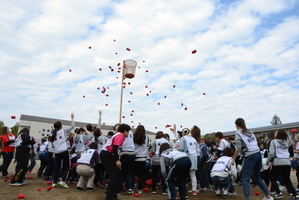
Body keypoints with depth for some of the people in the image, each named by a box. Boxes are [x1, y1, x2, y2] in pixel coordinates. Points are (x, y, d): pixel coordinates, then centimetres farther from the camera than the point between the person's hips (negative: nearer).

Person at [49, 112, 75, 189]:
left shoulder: (53, 135, 12)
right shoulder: (64, 131, 0)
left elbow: (52, 145, 13)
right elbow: (72, 126, 5)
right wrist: (72, 118, 14)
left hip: (57, 152, 5)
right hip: (64, 151, -5)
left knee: (57, 168, 14)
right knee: (66, 166, 4)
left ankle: (54, 182, 13)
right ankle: (63, 181, -8)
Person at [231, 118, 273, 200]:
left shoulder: (238, 134, -4)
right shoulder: (250, 131, 17)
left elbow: (238, 148, -8)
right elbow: (255, 143, 14)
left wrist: (234, 159, 1)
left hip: (250, 156, -8)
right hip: (258, 154, 8)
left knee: (245, 179, -2)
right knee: (256, 177, 22)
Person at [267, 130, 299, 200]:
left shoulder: (274, 142, 0)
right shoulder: (287, 143, 15)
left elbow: (271, 153, -8)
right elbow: (292, 154, 15)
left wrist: (268, 160, 5)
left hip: (278, 163, -5)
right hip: (287, 163, 5)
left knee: (272, 178, 12)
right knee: (287, 180, 17)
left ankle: (278, 193, 4)